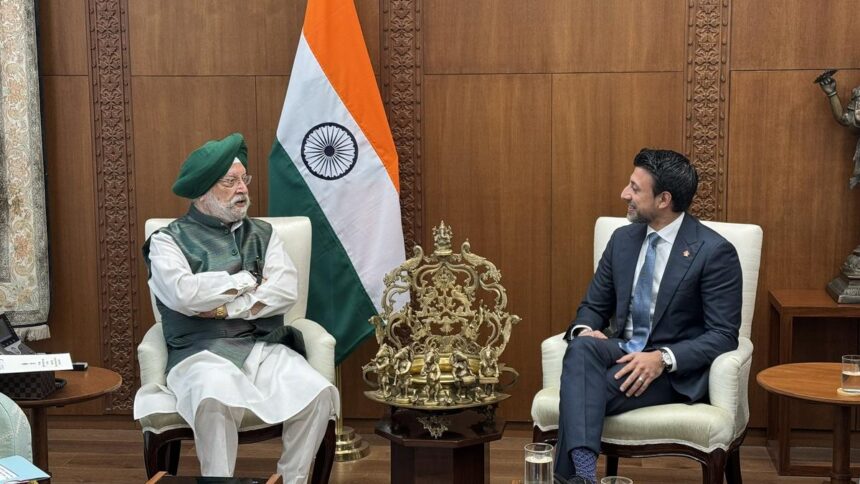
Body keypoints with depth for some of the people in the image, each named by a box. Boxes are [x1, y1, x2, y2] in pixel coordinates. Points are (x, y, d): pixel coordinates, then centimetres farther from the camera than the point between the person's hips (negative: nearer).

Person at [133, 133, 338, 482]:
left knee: (318, 393, -25)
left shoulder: (262, 234, 16)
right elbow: (184, 294, -14)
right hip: (202, 351, -3)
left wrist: (225, 307, -10)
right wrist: (247, 280, -3)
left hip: (264, 346, 4)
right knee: (217, 398, -38)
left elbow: (286, 292, 0)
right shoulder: (169, 240, 6)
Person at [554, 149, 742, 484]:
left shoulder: (715, 251, -10)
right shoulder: (623, 239, 9)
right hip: (622, 351, 5)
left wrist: (663, 358, -26)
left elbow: (723, 335, -12)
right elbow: (593, 306, 16)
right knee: (581, 348, -32)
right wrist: (584, 330, -10)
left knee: (587, 392, -32)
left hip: (676, 370, -5)